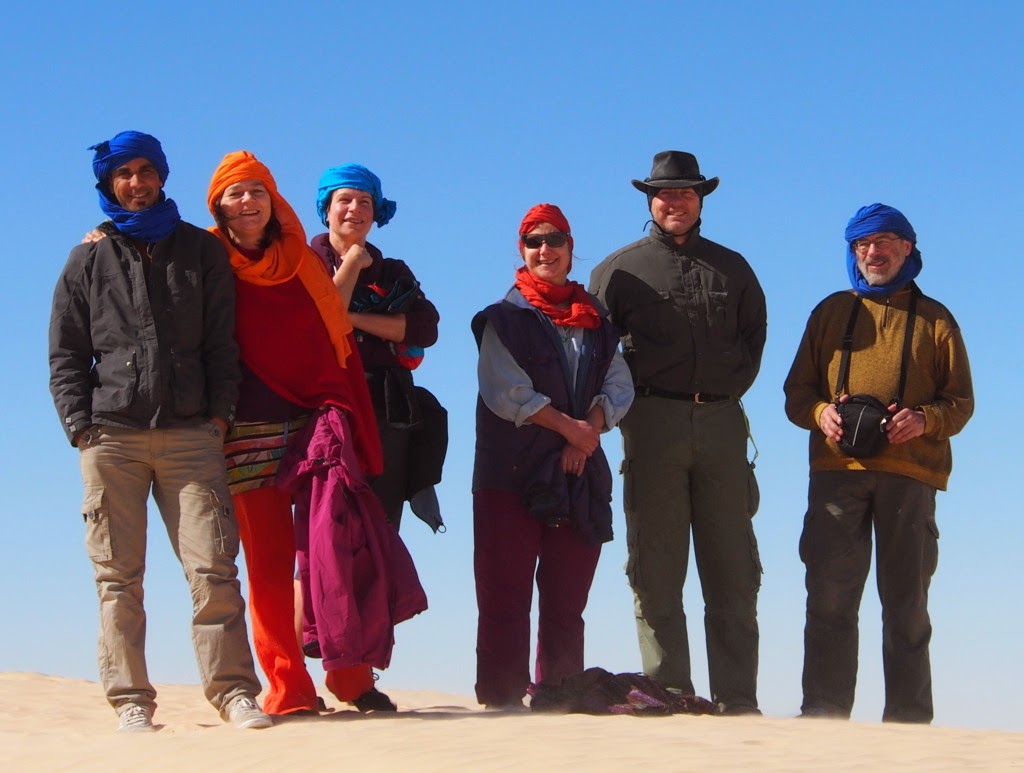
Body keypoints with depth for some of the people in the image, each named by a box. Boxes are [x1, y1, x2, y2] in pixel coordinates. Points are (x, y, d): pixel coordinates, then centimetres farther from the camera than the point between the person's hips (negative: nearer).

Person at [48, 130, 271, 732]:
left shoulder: (202, 252, 16)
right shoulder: (90, 260, 15)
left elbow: (222, 343, 12)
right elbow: (65, 353, 13)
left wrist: (220, 413, 0)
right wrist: (80, 424, 0)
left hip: (191, 435, 0)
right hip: (112, 436, 1)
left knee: (213, 568, -9)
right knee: (118, 576, -2)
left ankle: (232, 688, -6)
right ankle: (131, 699, 1)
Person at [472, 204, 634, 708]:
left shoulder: (596, 320, 17)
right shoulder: (504, 318, 4)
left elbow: (618, 387, 7)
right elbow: (507, 393, -8)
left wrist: (592, 430, -11)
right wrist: (571, 427, -10)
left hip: (580, 478, 4)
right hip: (512, 477, -4)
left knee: (566, 603, 4)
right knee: (505, 599, -7)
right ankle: (502, 698, -5)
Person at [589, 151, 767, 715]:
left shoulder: (731, 268, 18)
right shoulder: (622, 268, 11)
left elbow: (754, 334, 21)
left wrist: (731, 386, 8)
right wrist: (629, 392, -1)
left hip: (721, 423, 2)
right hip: (653, 423, -2)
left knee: (733, 572, 0)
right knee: (656, 573, -4)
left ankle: (738, 701, 2)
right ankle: (668, 695, -2)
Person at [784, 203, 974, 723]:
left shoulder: (934, 319, 14)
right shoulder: (832, 312, 18)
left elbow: (961, 401, 9)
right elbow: (797, 389, 16)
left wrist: (926, 419, -12)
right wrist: (820, 413, -7)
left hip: (910, 473, -1)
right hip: (837, 470, 1)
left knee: (907, 602, 2)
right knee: (829, 598, -5)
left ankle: (908, 718, 4)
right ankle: (823, 713, -3)